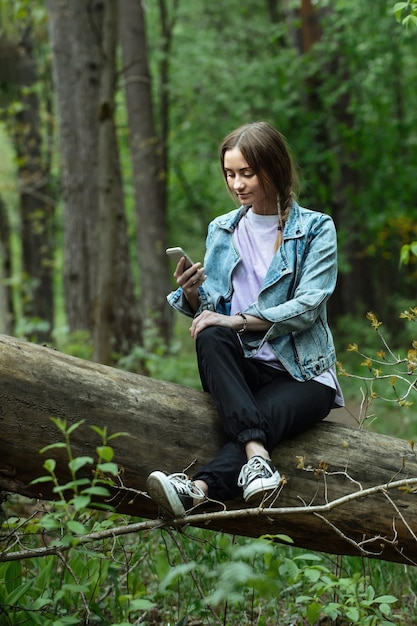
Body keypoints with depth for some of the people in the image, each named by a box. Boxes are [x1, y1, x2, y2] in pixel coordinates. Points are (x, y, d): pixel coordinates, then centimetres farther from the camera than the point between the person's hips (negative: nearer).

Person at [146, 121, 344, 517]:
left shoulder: (316, 229, 1)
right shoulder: (221, 230, 13)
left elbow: (306, 308, -12)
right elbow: (207, 313, 11)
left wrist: (237, 320, -21)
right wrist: (192, 294, -12)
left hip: (302, 374, -3)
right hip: (242, 366, 3)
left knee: (265, 417, -35)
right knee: (210, 337, -31)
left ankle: (200, 489, -57)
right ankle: (256, 455, -46)